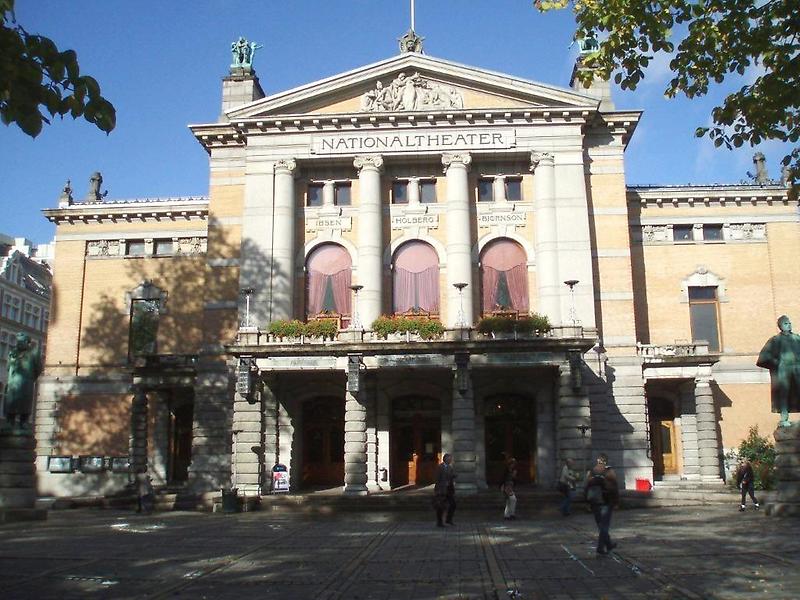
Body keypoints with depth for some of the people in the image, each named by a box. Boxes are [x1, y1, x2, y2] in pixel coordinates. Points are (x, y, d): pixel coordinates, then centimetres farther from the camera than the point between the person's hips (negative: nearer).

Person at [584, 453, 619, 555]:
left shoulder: (590, 473, 2)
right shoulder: (610, 472, -8)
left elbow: (586, 488, 4)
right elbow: (615, 488, -8)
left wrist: (589, 502, 10)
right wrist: (616, 501, 1)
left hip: (594, 503, 4)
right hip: (607, 502, -4)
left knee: (601, 524, 17)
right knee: (604, 525, 2)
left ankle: (608, 544, 29)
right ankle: (601, 547, -5)